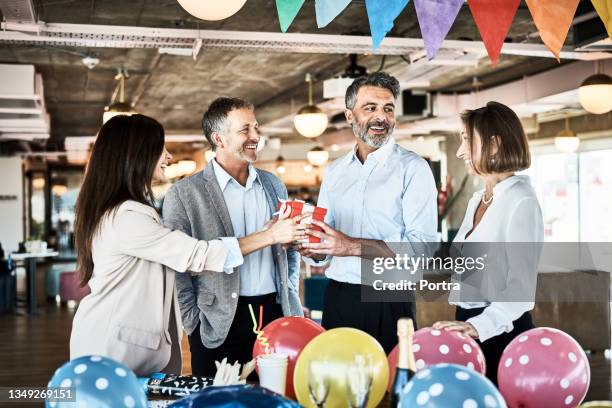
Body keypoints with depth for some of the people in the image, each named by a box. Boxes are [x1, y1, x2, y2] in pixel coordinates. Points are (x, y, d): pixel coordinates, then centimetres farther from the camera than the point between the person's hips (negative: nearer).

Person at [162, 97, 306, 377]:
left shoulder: (274, 185, 11)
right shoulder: (184, 194, -5)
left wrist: (290, 300, 11)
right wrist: (194, 324, -7)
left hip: (274, 315, 4)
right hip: (219, 326, -4)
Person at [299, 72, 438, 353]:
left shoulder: (412, 168, -5)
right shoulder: (334, 172, 12)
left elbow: (422, 245, -16)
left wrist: (352, 246, -21)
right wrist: (311, 248, -6)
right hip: (338, 298, 4)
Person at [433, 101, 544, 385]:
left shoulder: (521, 202, -14)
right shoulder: (478, 200, 12)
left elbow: (521, 286, -22)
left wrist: (479, 325, -33)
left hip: (501, 331, -8)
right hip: (470, 325, 8)